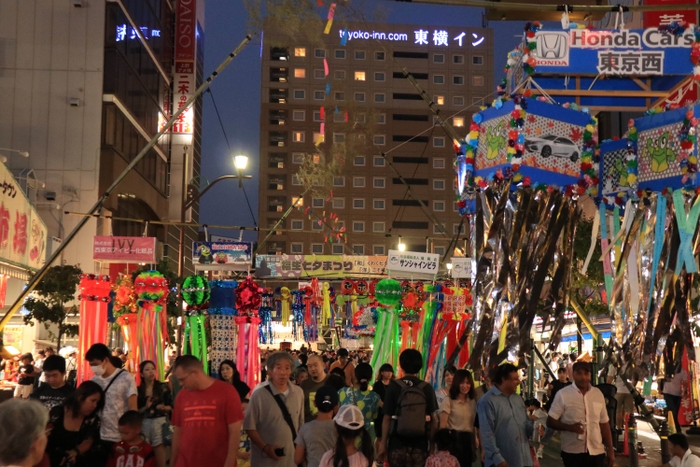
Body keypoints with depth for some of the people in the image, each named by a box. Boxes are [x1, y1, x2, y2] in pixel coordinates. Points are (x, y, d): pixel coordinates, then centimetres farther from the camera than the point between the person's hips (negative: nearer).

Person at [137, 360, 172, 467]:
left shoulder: (163, 387, 0)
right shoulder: (138, 390, 3)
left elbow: (171, 406, 1)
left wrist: (163, 408, -19)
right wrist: (146, 407, -13)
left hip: (159, 423, -2)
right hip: (144, 424, 2)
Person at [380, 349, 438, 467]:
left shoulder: (394, 386, -4)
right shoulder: (426, 388, 1)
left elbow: (387, 418, -4)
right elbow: (433, 418, 3)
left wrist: (383, 444, 3)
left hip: (398, 441, -1)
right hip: (419, 443, 1)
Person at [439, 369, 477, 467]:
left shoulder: (473, 402, 13)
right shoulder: (448, 400, -6)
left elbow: (473, 425, 15)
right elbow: (442, 425, -9)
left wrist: (476, 444, 10)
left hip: (468, 441, 6)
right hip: (454, 439, -6)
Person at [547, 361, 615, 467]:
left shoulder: (598, 394, 6)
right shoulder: (563, 394, -5)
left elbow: (604, 424, 12)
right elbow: (550, 422, -2)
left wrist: (610, 450, 11)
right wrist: (569, 427, -18)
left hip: (597, 452, 3)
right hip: (572, 452, -3)